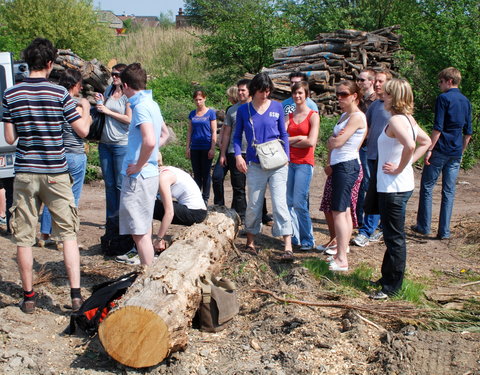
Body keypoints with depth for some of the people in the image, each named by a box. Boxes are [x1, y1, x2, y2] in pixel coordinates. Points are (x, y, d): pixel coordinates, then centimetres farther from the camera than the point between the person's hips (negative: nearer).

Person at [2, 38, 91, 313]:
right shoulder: (60, 93, -6)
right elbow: (83, 130, -1)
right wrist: (85, 109, 18)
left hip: (25, 174, 2)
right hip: (56, 174, -1)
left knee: (24, 237, 9)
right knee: (68, 234, 6)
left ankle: (29, 297, 17)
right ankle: (76, 294, 0)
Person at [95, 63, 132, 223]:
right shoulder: (109, 90, 12)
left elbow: (129, 119, -15)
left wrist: (108, 111, -11)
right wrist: (100, 101, 6)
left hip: (122, 144, -6)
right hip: (105, 143, 6)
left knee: (121, 184, -2)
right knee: (109, 184, 10)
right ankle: (111, 218, 19)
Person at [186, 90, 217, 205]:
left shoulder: (210, 112, -2)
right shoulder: (192, 114, 9)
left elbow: (214, 131, -4)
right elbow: (189, 131, 12)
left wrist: (212, 148, -10)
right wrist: (188, 148, 6)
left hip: (206, 148, -4)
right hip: (195, 148, 4)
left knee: (206, 174, 2)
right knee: (196, 174, 8)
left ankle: (205, 199, 9)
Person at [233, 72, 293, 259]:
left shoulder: (277, 107, 4)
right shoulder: (243, 110, 4)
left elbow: (283, 134, 10)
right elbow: (237, 136, 9)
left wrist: (286, 156, 0)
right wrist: (238, 155, -6)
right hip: (255, 165, 1)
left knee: (279, 203, -7)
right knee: (253, 205, 8)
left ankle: (288, 247, -8)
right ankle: (250, 242, 24)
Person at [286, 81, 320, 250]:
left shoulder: (313, 116, 0)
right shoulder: (289, 116, 14)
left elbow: (311, 142, -11)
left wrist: (289, 140, -2)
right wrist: (299, 138, -11)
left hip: (304, 163, -5)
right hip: (289, 162, 5)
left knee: (299, 203, -10)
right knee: (289, 202, 4)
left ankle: (308, 241, 1)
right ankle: (294, 238, 14)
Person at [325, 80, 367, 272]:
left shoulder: (357, 116, -13)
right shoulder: (344, 115, 17)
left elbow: (338, 142, -19)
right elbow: (332, 141, 17)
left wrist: (331, 140, 4)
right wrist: (330, 163, 6)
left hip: (347, 166, -10)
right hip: (338, 166, 10)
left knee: (339, 212, -11)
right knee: (345, 211, 13)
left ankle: (342, 260, -9)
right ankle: (342, 251, 20)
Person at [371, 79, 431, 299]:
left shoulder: (396, 120, -19)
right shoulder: (408, 119, 11)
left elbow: (410, 145, -36)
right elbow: (426, 142, 22)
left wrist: (399, 168, -22)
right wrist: (409, 162, 13)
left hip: (393, 188, -10)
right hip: (402, 185, 10)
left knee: (394, 237, -1)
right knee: (393, 235, 19)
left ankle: (392, 287, 10)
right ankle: (388, 278, 32)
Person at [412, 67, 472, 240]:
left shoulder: (443, 98, -9)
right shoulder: (466, 101, 12)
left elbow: (437, 128, -15)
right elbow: (468, 132, 14)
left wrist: (429, 149, -11)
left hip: (440, 150, -6)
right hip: (456, 154, 6)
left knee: (427, 187, 6)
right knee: (449, 191, 7)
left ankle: (424, 226, 10)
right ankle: (444, 231, 8)